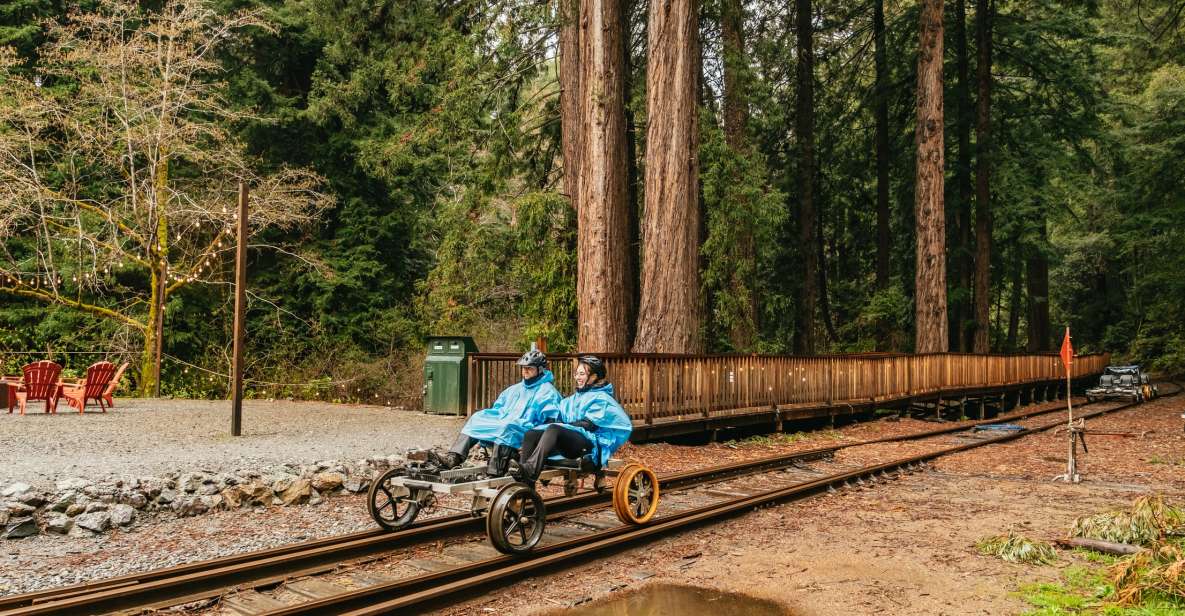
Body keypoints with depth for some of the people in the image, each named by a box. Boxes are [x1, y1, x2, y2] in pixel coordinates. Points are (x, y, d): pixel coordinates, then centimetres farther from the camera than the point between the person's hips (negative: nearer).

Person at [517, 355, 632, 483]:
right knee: (531, 434, -18)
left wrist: (564, 424, -11)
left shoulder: (601, 398, 6)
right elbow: (559, 417, 17)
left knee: (554, 429, -34)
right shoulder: (574, 398, 28)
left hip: (591, 445, -7)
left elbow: (589, 424, -7)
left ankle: (531, 471, -52)